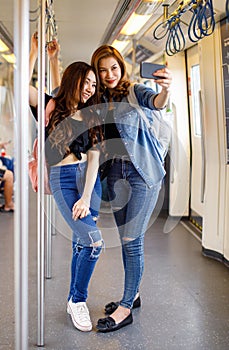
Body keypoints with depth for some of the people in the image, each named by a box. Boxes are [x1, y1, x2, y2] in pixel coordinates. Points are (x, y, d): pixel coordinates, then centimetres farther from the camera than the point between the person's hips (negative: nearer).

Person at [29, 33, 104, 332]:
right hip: (62, 179, -4)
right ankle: (78, 300, 6)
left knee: (81, 242, 8)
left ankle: (75, 299, 25)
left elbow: (94, 158, 1)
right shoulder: (53, 108, 2)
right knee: (95, 242, -15)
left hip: (90, 180, 4)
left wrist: (86, 197, -10)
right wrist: (35, 50, -12)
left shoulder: (90, 119, 10)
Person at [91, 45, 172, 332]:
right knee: (126, 238, 14)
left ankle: (125, 309, 6)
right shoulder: (97, 100, 11)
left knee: (132, 240, -4)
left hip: (143, 171, -6)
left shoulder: (135, 91, -4)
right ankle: (133, 294, 30)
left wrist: (165, 90, -47)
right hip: (116, 173, 6)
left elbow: (156, 102, -25)